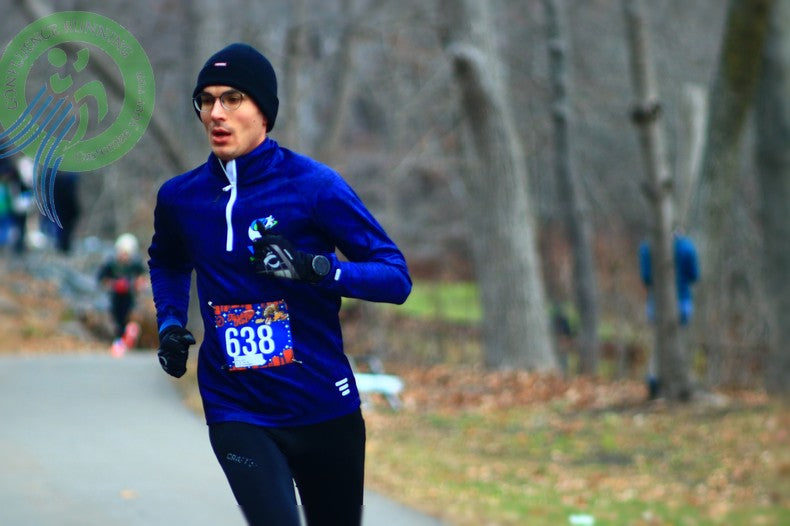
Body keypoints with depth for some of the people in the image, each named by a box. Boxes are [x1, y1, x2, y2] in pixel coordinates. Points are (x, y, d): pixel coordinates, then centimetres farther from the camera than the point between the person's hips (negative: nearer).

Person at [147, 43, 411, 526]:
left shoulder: (313, 185, -9)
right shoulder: (180, 197, 3)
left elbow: (396, 277, -12)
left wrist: (313, 268, -27)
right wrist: (170, 323, 9)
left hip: (324, 408, -1)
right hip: (237, 411, 1)